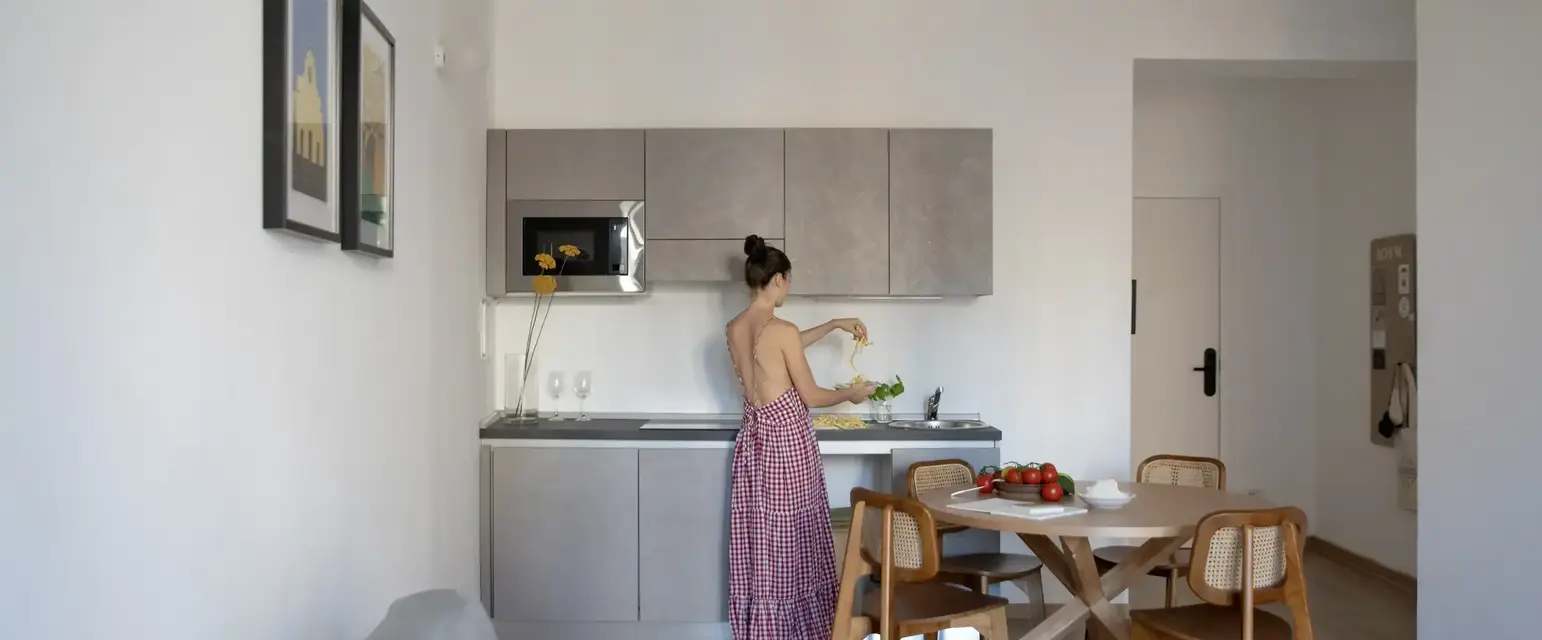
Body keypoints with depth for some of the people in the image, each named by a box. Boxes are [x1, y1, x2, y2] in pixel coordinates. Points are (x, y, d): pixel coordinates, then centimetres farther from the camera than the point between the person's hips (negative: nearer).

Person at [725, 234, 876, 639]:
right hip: (788, 437, -7)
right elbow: (811, 397, -11)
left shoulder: (734, 329, 4)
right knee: (792, 537, 4)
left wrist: (835, 325, 26)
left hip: (754, 436, 7)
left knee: (758, 535, 13)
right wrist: (852, 394, 7)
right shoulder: (781, 330, -18)